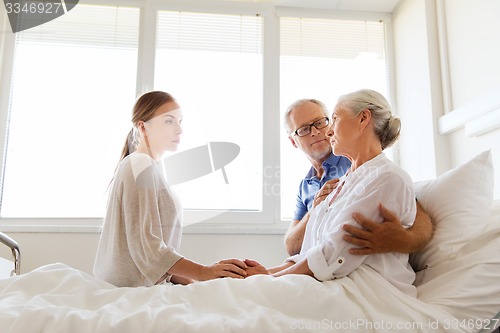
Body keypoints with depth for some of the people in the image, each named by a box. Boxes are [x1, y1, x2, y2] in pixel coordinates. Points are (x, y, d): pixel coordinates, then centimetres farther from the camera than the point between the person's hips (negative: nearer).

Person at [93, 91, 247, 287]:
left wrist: (192, 282, 4)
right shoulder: (141, 166, -14)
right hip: (131, 290, -9)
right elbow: (146, 246, -21)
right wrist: (204, 273, -23)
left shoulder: (142, 165, 14)